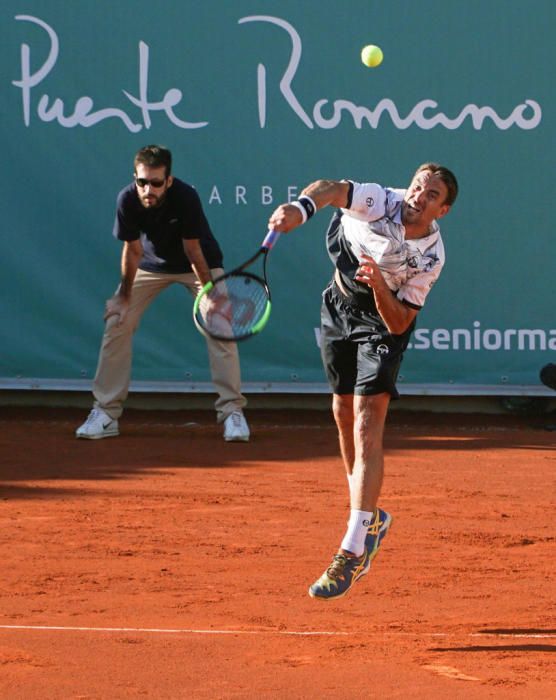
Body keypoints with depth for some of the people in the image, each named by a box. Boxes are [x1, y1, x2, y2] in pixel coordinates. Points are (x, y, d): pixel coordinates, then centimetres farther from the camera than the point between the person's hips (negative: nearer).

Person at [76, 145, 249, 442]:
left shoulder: (186, 197, -35)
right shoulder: (128, 199, -27)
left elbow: (193, 250, -25)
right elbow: (133, 250, -15)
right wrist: (124, 297, -10)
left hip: (197, 264, -3)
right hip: (152, 261, 3)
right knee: (117, 324, -4)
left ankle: (232, 412, -9)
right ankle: (105, 414, 5)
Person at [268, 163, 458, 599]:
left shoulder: (431, 258, -24)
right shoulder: (380, 203, -23)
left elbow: (399, 324, -23)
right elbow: (331, 189, -42)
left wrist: (380, 285, -42)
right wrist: (301, 207, -64)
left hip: (383, 321, -4)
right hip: (339, 309, 4)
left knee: (367, 426, -17)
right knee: (344, 414, 13)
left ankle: (352, 553, -25)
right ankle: (371, 519, 33)